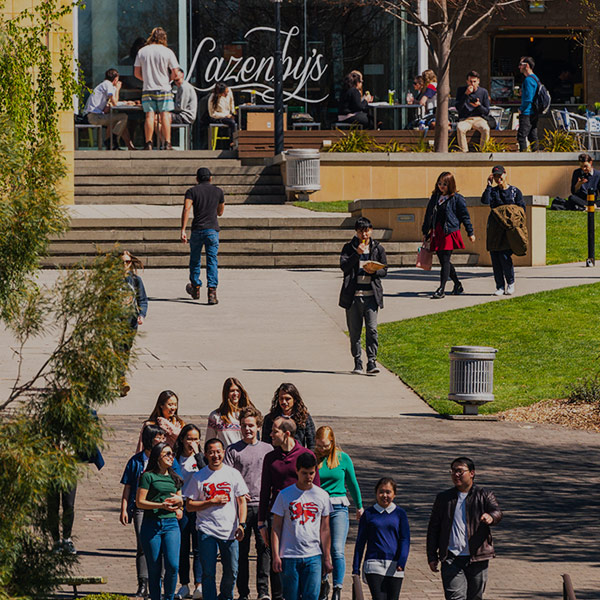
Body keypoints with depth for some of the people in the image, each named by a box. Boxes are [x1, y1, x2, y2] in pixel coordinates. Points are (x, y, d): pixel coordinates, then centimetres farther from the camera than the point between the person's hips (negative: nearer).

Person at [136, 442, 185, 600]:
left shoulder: (174, 478, 16)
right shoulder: (148, 476, -1)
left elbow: (180, 501, 27)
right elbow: (139, 502, -6)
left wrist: (179, 501, 3)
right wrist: (161, 505, -16)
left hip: (171, 524, 3)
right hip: (151, 524, -3)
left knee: (172, 564, -12)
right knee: (154, 568, 1)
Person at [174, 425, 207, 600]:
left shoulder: (201, 457, 5)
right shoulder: (176, 458, 7)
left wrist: (197, 454, -15)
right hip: (181, 505, 1)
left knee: (198, 547, -6)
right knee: (182, 548, 4)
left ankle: (199, 585, -11)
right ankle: (184, 585, 9)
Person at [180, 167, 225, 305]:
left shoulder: (192, 191, 3)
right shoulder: (218, 191, 9)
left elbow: (186, 209, -12)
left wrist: (183, 230, -16)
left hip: (197, 230, 0)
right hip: (212, 230, 0)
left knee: (195, 260, 18)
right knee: (212, 261, -4)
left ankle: (195, 288, 32)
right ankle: (212, 291, -18)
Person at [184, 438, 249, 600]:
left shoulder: (233, 474, 5)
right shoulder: (199, 477, 3)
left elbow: (242, 501, 7)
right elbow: (189, 506, 2)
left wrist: (241, 524, -5)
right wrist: (212, 502, -10)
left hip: (230, 531, 1)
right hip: (207, 531, -1)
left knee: (231, 571, 6)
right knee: (208, 573, -3)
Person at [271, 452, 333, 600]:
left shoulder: (322, 496, 7)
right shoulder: (285, 495, 2)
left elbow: (325, 530, 11)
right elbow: (276, 528, 3)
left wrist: (327, 558, 8)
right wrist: (275, 556, -4)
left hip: (313, 556, 1)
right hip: (289, 556, -1)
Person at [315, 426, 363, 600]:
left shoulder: (343, 458, 4)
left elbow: (352, 484, 16)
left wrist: (359, 507, 25)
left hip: (338, 508, -1)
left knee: (337, 551, -13)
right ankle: (322, 585, 18)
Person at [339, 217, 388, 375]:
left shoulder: (378, 248, 7)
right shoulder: (349, 248, 5)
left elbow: (384, 270, 10)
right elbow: (343, 266, -8)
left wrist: (374, 271, -11)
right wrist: (357, 254, -19)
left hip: (371, 295, 0)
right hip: (353, 295, 0)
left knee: (372, 329, -10)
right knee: (354, 331, 5)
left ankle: (371, 361, -8)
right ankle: (357, 363, 14)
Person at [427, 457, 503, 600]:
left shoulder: (484, 496, 6)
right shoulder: (444, 498, 13)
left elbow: (497, 513, -13)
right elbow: (433, 528, 16)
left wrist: (491, 517, -39)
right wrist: (432, 556, 10)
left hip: (476, 559, 0)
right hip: (451, 559, 0)